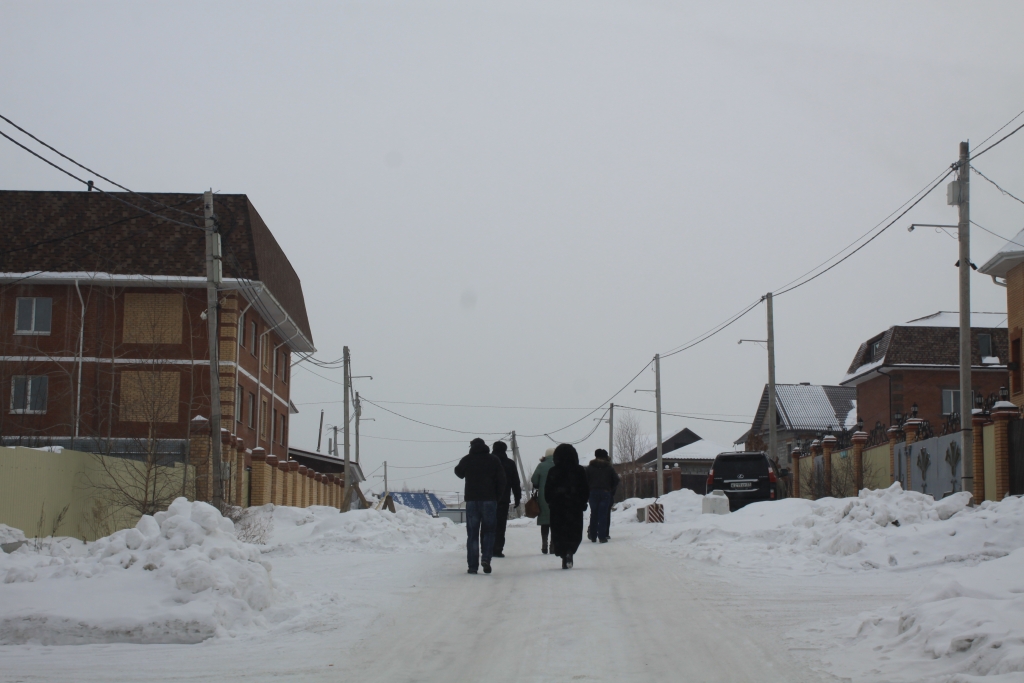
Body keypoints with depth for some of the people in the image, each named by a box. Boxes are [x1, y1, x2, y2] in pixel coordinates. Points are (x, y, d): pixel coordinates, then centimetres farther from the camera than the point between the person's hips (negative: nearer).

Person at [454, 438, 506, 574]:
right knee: (488, 530, 9)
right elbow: (501, 481, -1)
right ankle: (486, 558, -11)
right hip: (489, 500, 0)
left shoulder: (466, 460, 0)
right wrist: (496, 495, 11)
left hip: (471, 500, 0)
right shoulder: (493, 460, 0)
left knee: (472, 534, 5)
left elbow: (459, 473, 20)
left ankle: (472, 566, 1)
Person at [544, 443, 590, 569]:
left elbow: (547, 492, 2)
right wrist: (583, 503, 14)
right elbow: (586, 491, 1)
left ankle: (563, 554, -1)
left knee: (559, 534, 9)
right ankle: (570, 551, -17)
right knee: (575, 534, 6)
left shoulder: (553, 472, -2)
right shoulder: (580, 471, -3)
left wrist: (551, 503, 16)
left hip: (557, 508, 0)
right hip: (575, 508, 0)